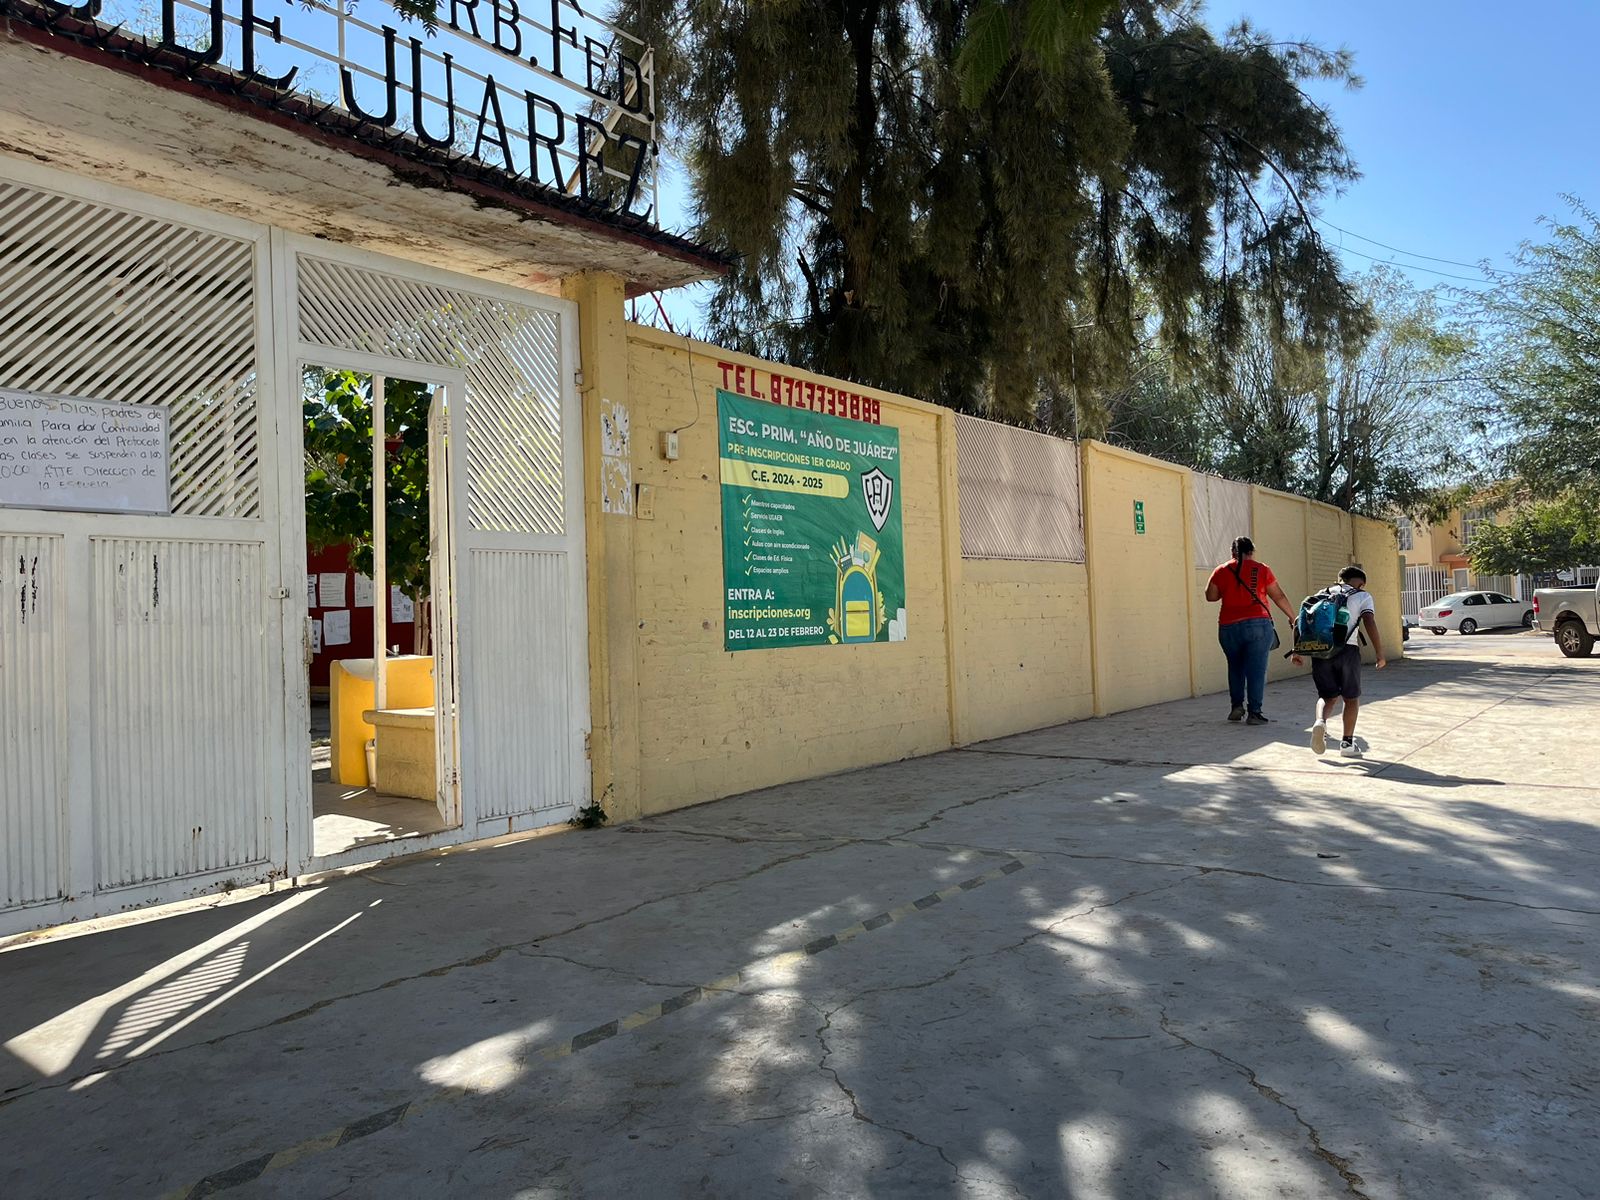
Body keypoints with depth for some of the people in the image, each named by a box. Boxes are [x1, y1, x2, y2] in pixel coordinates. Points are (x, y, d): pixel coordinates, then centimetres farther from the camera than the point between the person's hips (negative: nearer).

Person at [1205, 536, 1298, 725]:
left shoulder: (1221, 571, 5)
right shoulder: (1261, 569, 2)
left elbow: (1210, 596, 6)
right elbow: (1278, 596, 6)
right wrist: (1292, 617, 18)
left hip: (1229, 626, 2)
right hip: (1257, 624, -2)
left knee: (1235, 667, 18)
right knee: (1256, 668, 1)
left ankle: (1237, 706, 15)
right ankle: (1254, 713, -1)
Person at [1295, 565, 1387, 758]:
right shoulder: (1363, 596, 13)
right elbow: (1370, 623, -2)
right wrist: (1380, 654, -1)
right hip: (1346, 648, -3)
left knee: (1328, 696, 16)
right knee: (1351, 698, 15)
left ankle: (1320, 721, -14)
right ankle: (1347, 743, 15)